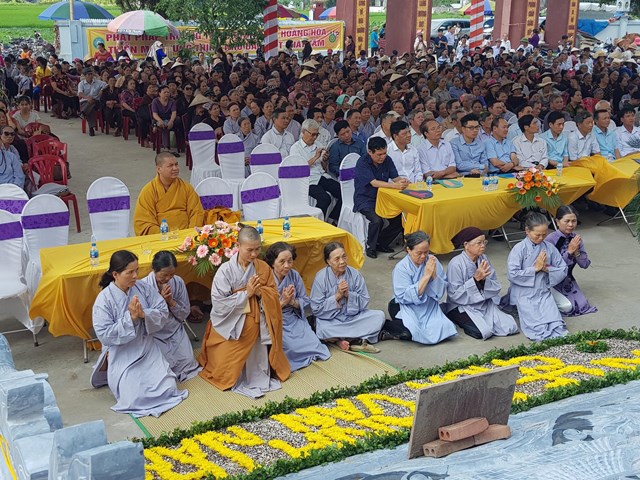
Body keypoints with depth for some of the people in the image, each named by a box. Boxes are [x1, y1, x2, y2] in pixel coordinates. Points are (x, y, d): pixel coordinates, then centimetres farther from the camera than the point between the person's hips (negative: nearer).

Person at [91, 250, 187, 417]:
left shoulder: (143, 288, -5)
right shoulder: (104, 300, -15)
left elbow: (163, 312, -5)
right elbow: (104, 335, -20)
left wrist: (144, 314, -24)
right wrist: (130, 318, -26)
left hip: (148, 351, 4)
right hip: (122, 357, -3)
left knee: (168, 389, -8)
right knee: (135, 398, -16)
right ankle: (113, 376, 16)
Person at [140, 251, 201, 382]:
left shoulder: (178, 282, -6)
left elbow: (185, 314, 0)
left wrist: (171, 301, -18)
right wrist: (161, 300, -24)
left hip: (175, 330, 3)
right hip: (154, 333, -3)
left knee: (188, 360, -12)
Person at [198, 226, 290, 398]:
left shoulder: (263, 268, -2)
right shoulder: (226, 270, -14)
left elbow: (274, 295, 3)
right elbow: (219, 303, -18)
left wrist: (260, 292, -18)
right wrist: (246, 293, -19)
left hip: (256, 324, 3)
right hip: (230, 323, -2)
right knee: (228, 366, -1)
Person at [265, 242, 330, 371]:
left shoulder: (294, 275, -1)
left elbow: (305, 301, 4)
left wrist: (293, 302, -16)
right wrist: (282, 302, -22)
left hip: (294, 320, 5)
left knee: (314, 345, -9)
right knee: (292, 348, -25)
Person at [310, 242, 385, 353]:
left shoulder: (355, 274, -4)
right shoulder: (320, 278, -12)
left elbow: (364, 302, -3)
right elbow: (316, 309, -12)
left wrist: (348, 294, -21)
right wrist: (337, 296, -20)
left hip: (353, 316, 4)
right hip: (330, 320, -4)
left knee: (379, 316, -16)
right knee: (323, 330, -36)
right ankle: (361, 338, -20)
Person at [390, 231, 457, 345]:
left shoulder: (433, 261, -2)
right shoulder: (401, 268, -14)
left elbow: (440, 292, -3)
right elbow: (406, 297, -24)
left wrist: (434, 275, -22)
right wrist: (426, 276, -24)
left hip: (429, 305, 3)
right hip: (407, 307, -3)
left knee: (439, 331, -24)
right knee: (410, 332, -30)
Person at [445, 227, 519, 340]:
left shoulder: (484, 259, -1)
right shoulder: (456, 264, -17)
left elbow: (496, 287, -1)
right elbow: (454, 295, -19)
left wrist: (484, 280, -22)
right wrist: (475, 279, -23)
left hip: (484, 303, 5)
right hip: (462, 306, -5)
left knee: (510, 327, -10)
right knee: (484, 332, -26)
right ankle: (460, 320, 4)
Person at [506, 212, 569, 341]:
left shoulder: (549, 247, 3)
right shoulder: (519, 249, -9)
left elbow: (563, 269, 8)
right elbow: (512, 274, -17)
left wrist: (547, 268, -11)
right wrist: (535, 268, -14)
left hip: (544, 292, 4)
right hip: (524, 293, -4)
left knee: (555, 323, -15)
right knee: (538, 328, -17)